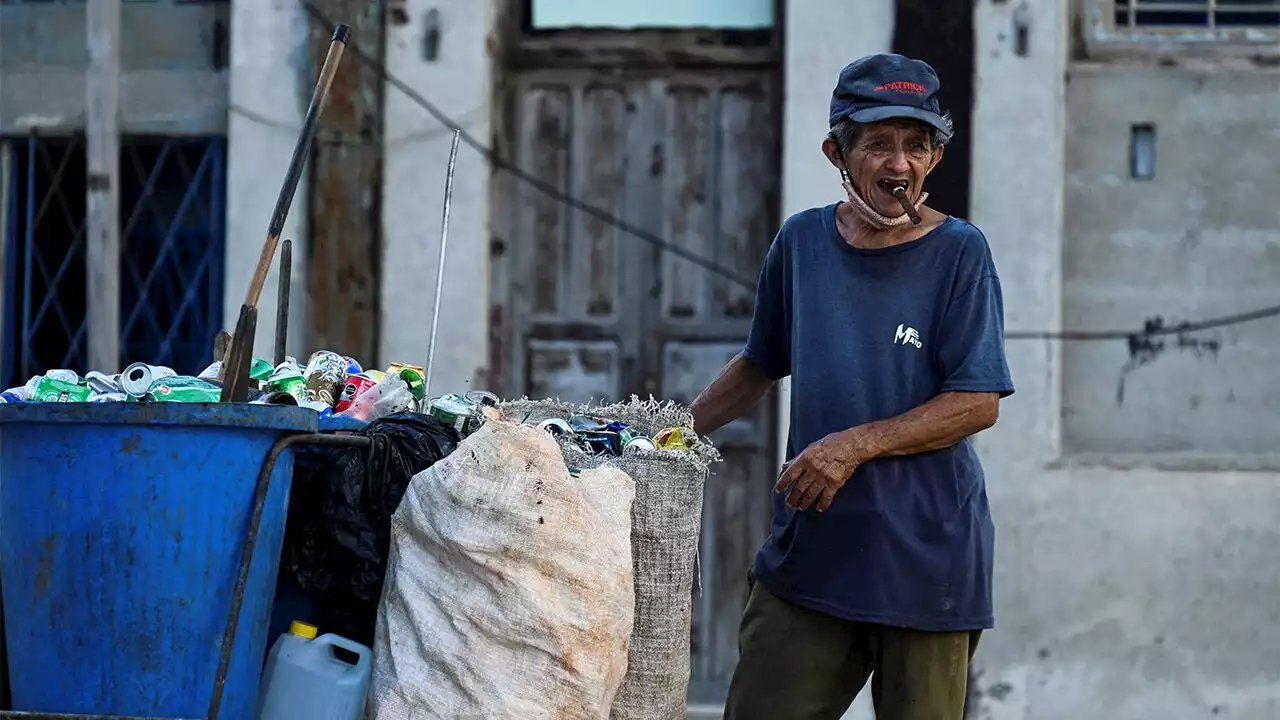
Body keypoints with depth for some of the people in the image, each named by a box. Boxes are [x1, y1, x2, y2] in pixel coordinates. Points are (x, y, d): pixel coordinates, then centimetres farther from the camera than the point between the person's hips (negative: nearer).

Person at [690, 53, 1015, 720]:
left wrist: (855, 445, -17)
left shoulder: (958, 252, -4)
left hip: (926, 558, -3)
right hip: (807, 555, 4)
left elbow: (978, 403, -9)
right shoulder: (801, 241, 8)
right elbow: (761, 364, 22)